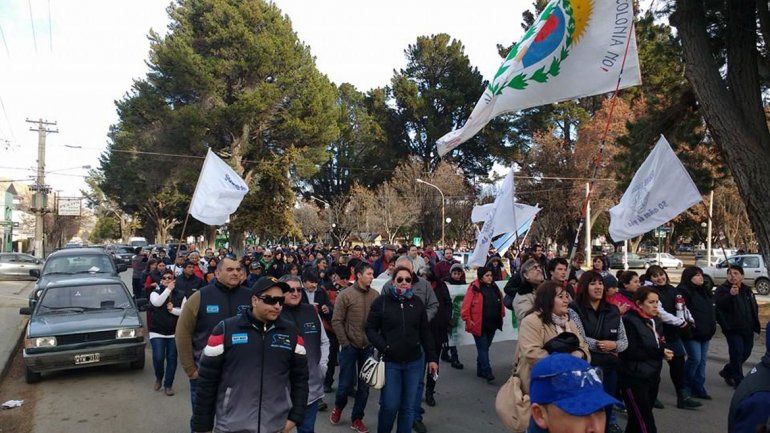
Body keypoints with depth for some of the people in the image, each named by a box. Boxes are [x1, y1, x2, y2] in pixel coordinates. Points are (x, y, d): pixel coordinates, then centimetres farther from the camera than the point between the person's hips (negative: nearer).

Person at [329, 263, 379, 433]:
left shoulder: (375, 295, -2)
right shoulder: (345, 295, -10)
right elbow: (337, 321, -9)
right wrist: (345, 343, -10)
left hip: (368, 347, 3)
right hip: (350, 347, -3)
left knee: (364, 385, 9)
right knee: (346, 383, 5)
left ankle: (357, 419, 26)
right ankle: (338, 407, 36)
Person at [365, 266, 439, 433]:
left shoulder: (417, 302, 4)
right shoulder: (382, 301, -3)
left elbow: (425, 333, 9)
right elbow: (370, 328, 0)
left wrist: (432, 358, 7)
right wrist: (383, 347, -13)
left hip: (414, 363, 3)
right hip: (390, 362, -2)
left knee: (408, 406, 10)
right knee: (389, 406, 1)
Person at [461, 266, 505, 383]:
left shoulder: (494, 288, 9)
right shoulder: (474, 288, -10)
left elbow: (500, 304, 19)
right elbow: (466, 306, -12)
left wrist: (501, 316, 12)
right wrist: (468, 320, -13)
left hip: (492, 325, 6)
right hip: (479, 325, -6)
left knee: (485, 348, 14)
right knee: (483, 348, -5)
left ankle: (480, 370, 25)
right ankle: (487, 373, -5)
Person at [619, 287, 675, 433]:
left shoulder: (656, 321, 12)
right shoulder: (629, 321, -13)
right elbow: (629, 351, -19)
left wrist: (662, 347, 0)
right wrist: (659, 352, -15)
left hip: (652, 377, 8)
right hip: (634, 379, -8)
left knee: (637, 421, 13)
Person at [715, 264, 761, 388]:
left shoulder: (747, 290, 13)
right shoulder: (722, 290, -8)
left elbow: (754, 307, 24)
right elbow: (718, 305, -27)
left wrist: (754, 324, 16)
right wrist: (730, 295, -41)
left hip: (748, 329, 7)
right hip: (733, 329, -7)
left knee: (746, 353, 15)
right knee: (737, 353, -8)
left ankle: (727, 372, 34)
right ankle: (739, 381, 5)